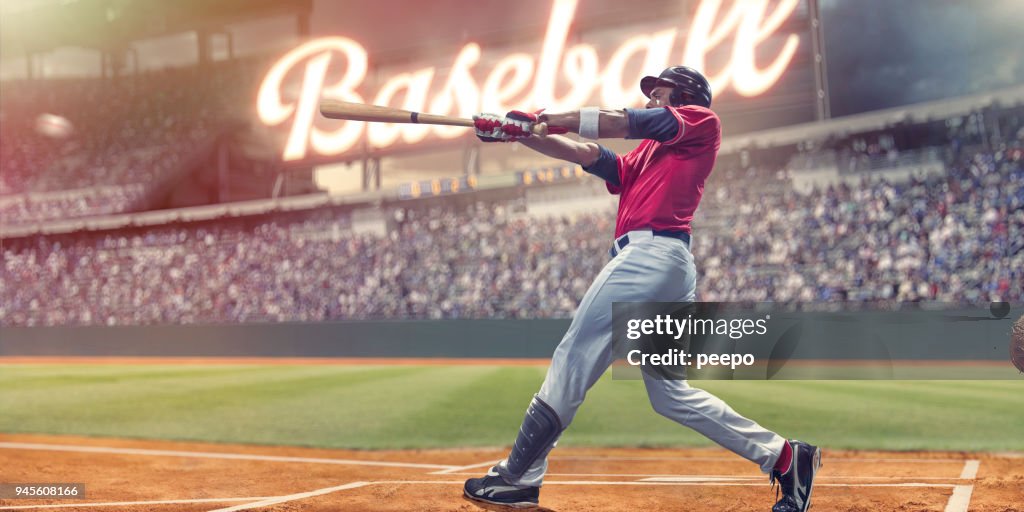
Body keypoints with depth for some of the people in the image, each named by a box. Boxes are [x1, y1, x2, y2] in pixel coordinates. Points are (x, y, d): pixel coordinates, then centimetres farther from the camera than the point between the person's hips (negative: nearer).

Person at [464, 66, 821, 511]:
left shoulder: (702, 122, 9)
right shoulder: (647, 153, 30)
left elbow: (627, 122, -1)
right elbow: (590, 156, 20)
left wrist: (548, 120, 0)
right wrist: (523, 135, 9)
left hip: (651, 253, -10)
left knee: (572, 360, -9)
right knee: (670, 393, 10)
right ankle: (783, 456, 11)